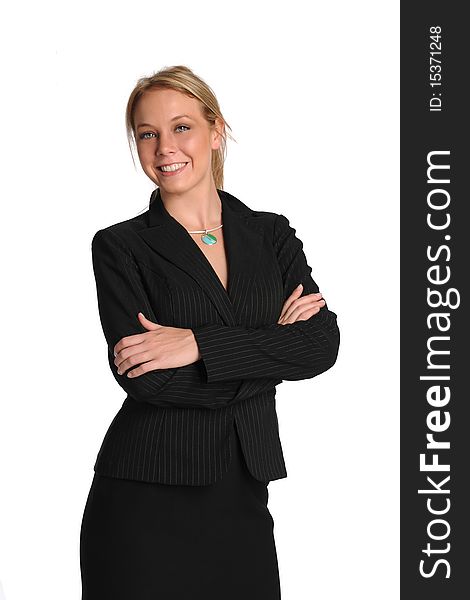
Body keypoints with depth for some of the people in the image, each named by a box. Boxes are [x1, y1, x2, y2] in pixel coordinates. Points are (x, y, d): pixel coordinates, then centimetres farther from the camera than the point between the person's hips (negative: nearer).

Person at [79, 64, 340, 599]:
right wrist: (271, 346, -10)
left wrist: (199, 344, -16)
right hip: (146, 500, -2)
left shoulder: (272, 235, 8)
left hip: (243, 498, 3)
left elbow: (322, 345, -6)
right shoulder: (120, 246, -1)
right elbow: (145, 377, -14)